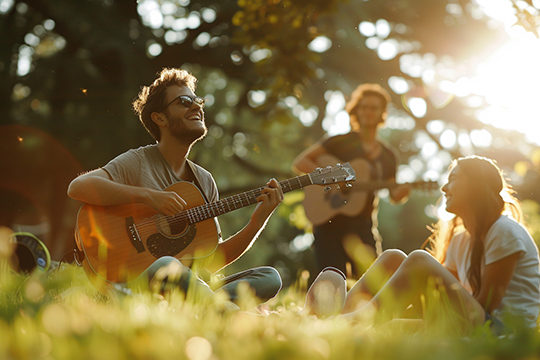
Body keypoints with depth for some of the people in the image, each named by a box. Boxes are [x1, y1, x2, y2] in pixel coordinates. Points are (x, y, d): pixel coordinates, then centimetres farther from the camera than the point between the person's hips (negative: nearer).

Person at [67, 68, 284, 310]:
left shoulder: (204, 180, 17)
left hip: (188, 288, 7)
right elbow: (77, 187, -19)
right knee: (165, 265, -40)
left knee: (270, 277, -15)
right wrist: (148, 195, -23)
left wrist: (256, 224, 0)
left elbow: (211, 263, 14)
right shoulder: (138, 163, -1)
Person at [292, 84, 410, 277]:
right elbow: (299, 163, -1)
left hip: (364, 226, 3)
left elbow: (393, 195, 16)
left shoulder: (388, 155, 12)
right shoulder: (340, 142, 2)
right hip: (331, 224, -3)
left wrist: (401, 192, -9)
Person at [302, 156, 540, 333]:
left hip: (504, 328, -8)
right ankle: (339, 311, -16)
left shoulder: (505, 232, -9)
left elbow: (487, 302, -13)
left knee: (420, 261, -27)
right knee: (393, 258, -2)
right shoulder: (460, 239, 17)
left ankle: (358, 319, -29)